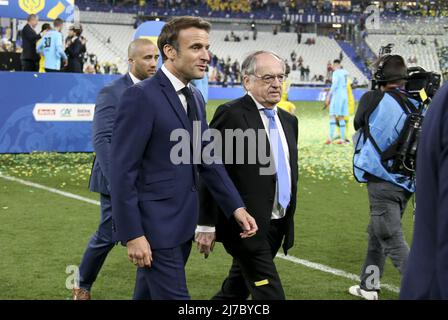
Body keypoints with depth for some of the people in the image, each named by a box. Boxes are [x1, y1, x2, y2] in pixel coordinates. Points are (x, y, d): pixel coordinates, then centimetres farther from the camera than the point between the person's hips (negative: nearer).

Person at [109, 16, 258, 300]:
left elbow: (207, 159, 15)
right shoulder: (142, 96, -15)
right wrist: (132, 235, -19)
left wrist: (236, 207, 5)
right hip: (155, 225, -8)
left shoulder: (195, 97, 11)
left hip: (183, 223, 8)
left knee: (151, 293, 18)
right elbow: (122, 170, -17)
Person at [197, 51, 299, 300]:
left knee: (237, 290, 17)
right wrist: (206, 225, -16)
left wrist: (289, 221, 20)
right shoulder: (230, 115, -11)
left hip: (277, 227, 7)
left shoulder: (289, 121, 13)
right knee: (270, 295, -8)